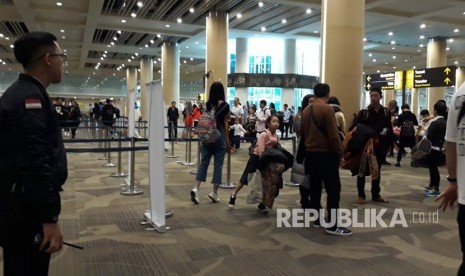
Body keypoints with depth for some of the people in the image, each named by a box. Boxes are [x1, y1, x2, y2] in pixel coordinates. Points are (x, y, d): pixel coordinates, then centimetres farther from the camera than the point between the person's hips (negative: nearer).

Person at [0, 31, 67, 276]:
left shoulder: (22, 93, 14)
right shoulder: (30, 97, -19)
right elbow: (36, 164, -26)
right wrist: (50, 219, -24)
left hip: (20, 205, 10)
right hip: (27, 211, -10)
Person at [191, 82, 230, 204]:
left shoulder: (208, 104, 6)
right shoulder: (225, 105, -5)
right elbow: (225, 123, -2)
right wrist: (228, 140, 4)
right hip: (219, 136, -4)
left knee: (204, 162, 6)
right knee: (218, 164, 4)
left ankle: (196, 188, -7)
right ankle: (214, 192, 6)